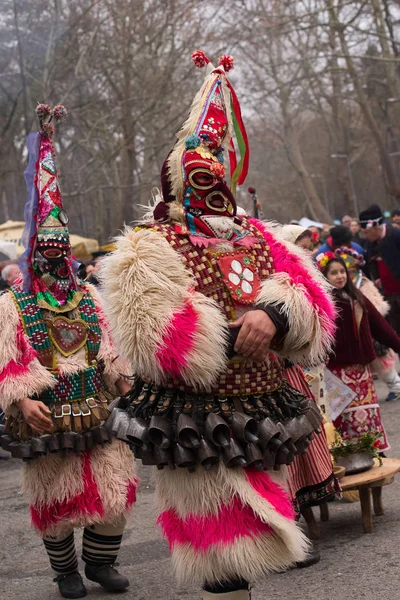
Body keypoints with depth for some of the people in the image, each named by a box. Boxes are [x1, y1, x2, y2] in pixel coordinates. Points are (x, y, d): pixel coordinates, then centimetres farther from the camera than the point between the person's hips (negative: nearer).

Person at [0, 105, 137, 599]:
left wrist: (124, 381, -1)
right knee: (56, 498, 7)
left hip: (98, 410, 4)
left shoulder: (89, 298, 10)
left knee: (115, 487, 4)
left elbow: (109, 350, 13)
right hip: (48, 419, -3)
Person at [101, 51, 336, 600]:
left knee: (249, 542, 20)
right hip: (199, 430, -7)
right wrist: (236, 332, -23)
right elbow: (150, 339, -22)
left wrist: (278, 314, -20)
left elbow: (314, 304, 2)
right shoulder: (149, 250, -8)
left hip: (258, 423, 7)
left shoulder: (257, 239, 11)